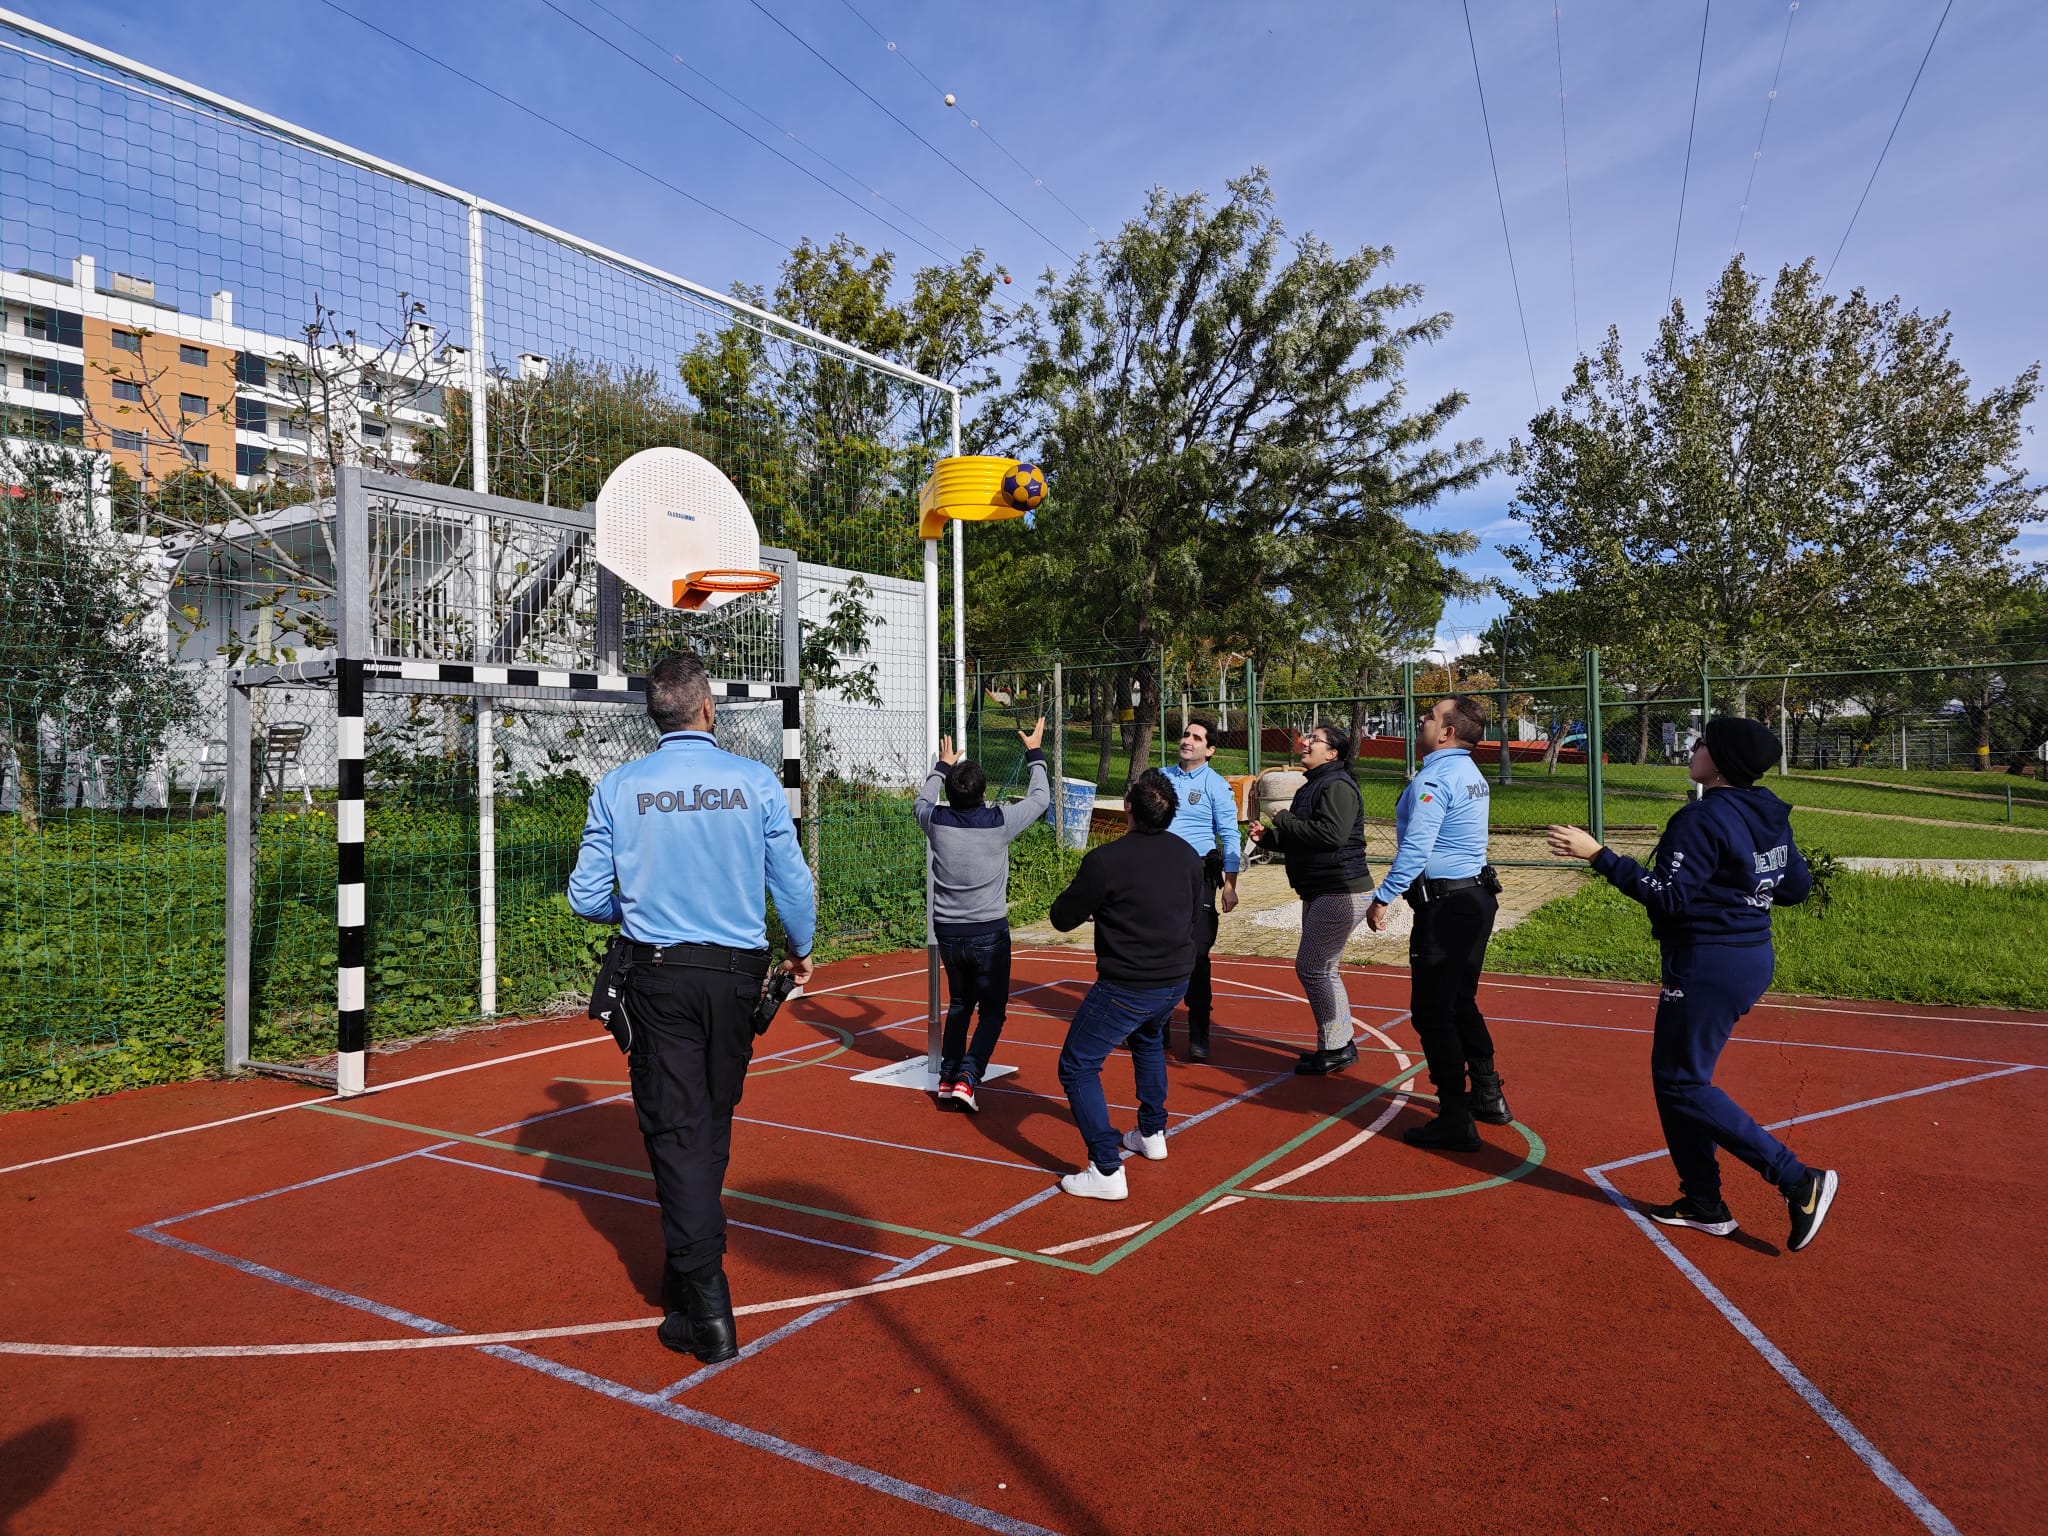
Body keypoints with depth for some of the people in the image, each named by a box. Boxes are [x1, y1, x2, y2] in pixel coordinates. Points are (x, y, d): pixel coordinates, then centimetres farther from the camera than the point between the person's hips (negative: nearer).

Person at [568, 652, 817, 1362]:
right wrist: (801, 950, 16)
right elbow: (794, 883, -2)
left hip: (657, 974, -1)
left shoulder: (618, 787, -4)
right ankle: (693, 1258, 39)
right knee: (713, 1120, 20)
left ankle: (706, 1308, 3)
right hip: (736, 971, 1)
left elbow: (586, 896, -1)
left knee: (674, 1128, 4)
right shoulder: (757, 781, -6)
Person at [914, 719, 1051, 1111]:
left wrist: (943, 765, 32)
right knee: (992, 1011, 8)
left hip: (947, 931, 4)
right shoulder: (999, 822, -14)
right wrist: (1034, 753, 18)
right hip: (989, 932, -4)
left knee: (960, 1004, 22)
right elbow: (1041, 797, 4)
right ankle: (967, 1078, -6)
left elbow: (922, 801, 19)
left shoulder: (937, 821, -7)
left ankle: (948, 1077, 18)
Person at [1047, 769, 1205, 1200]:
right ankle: (1152, 1134, 43)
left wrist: (1092, 894, 9)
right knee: (1148, 1041, 35)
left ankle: (1107, 1171, -2)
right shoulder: (1188, 855, -1)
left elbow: (1063, 918, -10)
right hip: (1176, 980, 7)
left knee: (1077, 1068, 4)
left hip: (1125, 987, -7)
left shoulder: (1105, 860, -20)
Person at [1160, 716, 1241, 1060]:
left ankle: (1199, 1035, 3)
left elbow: (1230, 836, -6)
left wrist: (1230, 885, -13)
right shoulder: (1161, 777, 11)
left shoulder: (1216, 784, -3)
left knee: (1196, 956, -6)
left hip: (1196, 877, -5)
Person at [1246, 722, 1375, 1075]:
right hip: (1318, 893, 11)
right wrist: (1268, 837, 2)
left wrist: (1283, 819, -18)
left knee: (1311, 968, -7)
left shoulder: (1337, 785, -15)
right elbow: (1299, 840, 21)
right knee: (1322, 970, 16)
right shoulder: (1312, 786, 16)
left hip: (1341, 893, -11)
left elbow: (1333, 833, -29)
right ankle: (1341, 1044, 25)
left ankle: (1334, 1049, 3)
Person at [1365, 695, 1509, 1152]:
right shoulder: (1473, 776, 14)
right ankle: (1487, 1096, 31)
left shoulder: (1433, 778, -16)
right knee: (1461, 1003, 21)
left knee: (1432, 1012, -3)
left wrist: (1383, 899, -16)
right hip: (1478, 895, 10)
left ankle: (1455, 1121, 2)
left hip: (1445, 905, -10)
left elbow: (1414, 849, -22)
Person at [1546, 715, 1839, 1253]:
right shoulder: (1771, 815, 8)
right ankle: (1704, 1205, 22)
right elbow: (1797, 887, 15)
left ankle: (1798, 1179, -1)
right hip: (1752, 956, 10)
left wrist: (1599, 856, -25)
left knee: (1681, 1083, 0)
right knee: (1678, 1075, 16)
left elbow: (1669, 896, -23)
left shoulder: (1704, 818, -18)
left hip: (1708, 963, -10)